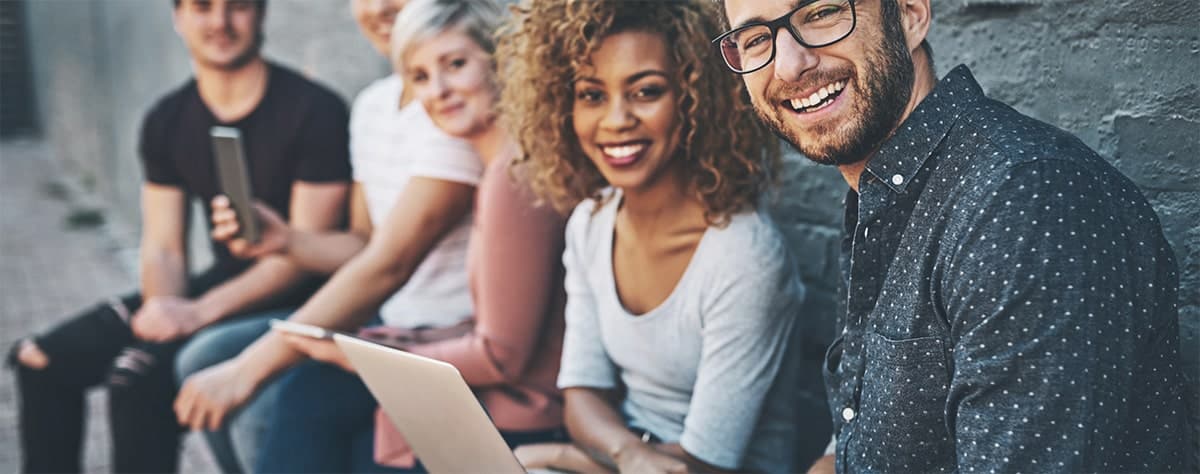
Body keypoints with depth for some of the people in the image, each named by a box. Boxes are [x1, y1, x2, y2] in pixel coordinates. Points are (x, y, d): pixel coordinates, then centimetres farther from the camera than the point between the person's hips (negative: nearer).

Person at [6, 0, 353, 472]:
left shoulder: (314, 111, -14)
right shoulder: (166, 121, 7)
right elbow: (164, 248, 6)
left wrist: (200, 312, -23)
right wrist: (164, 305, -17)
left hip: (289, 297, -7)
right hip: (220, 284, 8)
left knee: (137, 374, -27)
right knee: (41, 358, 2)